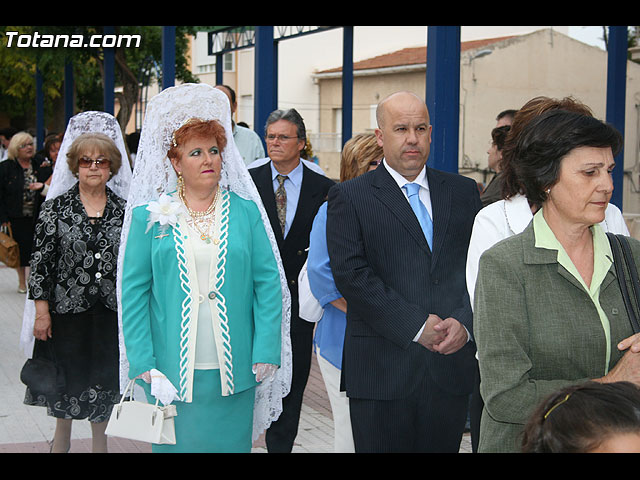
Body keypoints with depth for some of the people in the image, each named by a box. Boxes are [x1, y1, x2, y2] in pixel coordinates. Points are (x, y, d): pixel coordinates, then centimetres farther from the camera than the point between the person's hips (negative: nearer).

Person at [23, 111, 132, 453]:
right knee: (65, 377, 11)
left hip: (111, 310, 1)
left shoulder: (124, 210, 2)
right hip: (66, 308, -1)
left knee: (105, 377, 11)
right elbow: (41, 261, -4)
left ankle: (100, 441, 30)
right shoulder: (56, 208, -3)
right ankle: (62, 437, 34)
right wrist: (41, 310, -7)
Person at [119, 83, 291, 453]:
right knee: (176, 442, 7)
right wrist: (143, 362, -8)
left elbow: (268, 284, 2)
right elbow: (134, 290, 0)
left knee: (231, 443, 8)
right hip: (171, 370, -1)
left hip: (234, 369, 1)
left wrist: (265, 353, -7)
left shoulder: (245, 210, 5)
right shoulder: (149, 215, 3)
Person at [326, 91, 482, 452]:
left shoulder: (463, 192, 12)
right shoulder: (349, 197, 1)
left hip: (451, 369, 3)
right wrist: (416, 326, -15)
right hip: (381, 373, -3)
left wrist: (464, 322, -10)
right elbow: (351, 273, -10)